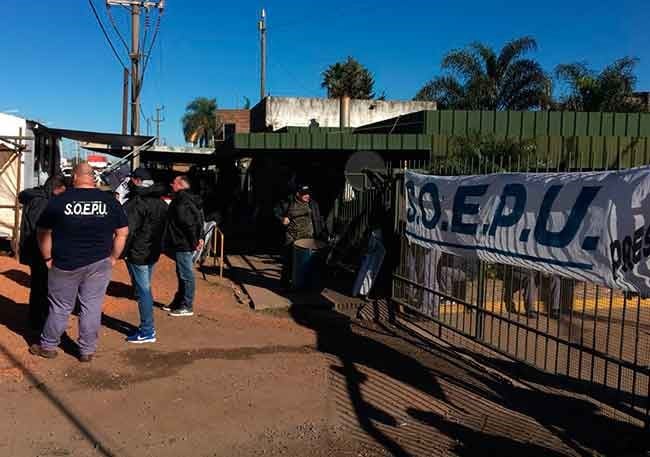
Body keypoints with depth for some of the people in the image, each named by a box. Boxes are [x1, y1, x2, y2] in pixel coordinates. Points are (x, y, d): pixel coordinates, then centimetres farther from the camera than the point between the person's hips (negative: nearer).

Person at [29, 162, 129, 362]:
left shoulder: (59, 200, -6)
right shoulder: (110, 200, -1)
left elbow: (44, 233, 1)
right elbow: (123, 232, 3)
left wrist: (48, 258, 11)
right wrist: (113, 258, 11)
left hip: (66, 263, -1)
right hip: (99, 263, 1)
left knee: (60, 308, 13)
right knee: (92, 307, 8)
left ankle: (48, 346, 29)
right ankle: (87, 350, 18)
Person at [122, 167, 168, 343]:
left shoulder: (137, 202, -17)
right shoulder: (160, 202, 11)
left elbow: (128, 230, -19)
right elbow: (163, 228, 15)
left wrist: (122, 251, -11)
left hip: (138, 253, -9)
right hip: (153, 252, 9)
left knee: (142, 291, -3)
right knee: (146, 289, 17)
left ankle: (147, 331, 3)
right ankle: (147, 327, 25)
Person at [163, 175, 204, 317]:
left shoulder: (182, 202, -19)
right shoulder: (185, 199, 14)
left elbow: (190, 224, -26)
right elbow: (199, 219, 16)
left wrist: (194, 242, -19)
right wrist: (200, 237, 12)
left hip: (183, 245, -11)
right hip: (182, 244, 11)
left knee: (186, 275, -2)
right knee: (182, 274, 19)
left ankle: (187, 306, 6)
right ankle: (178, 302, 31)